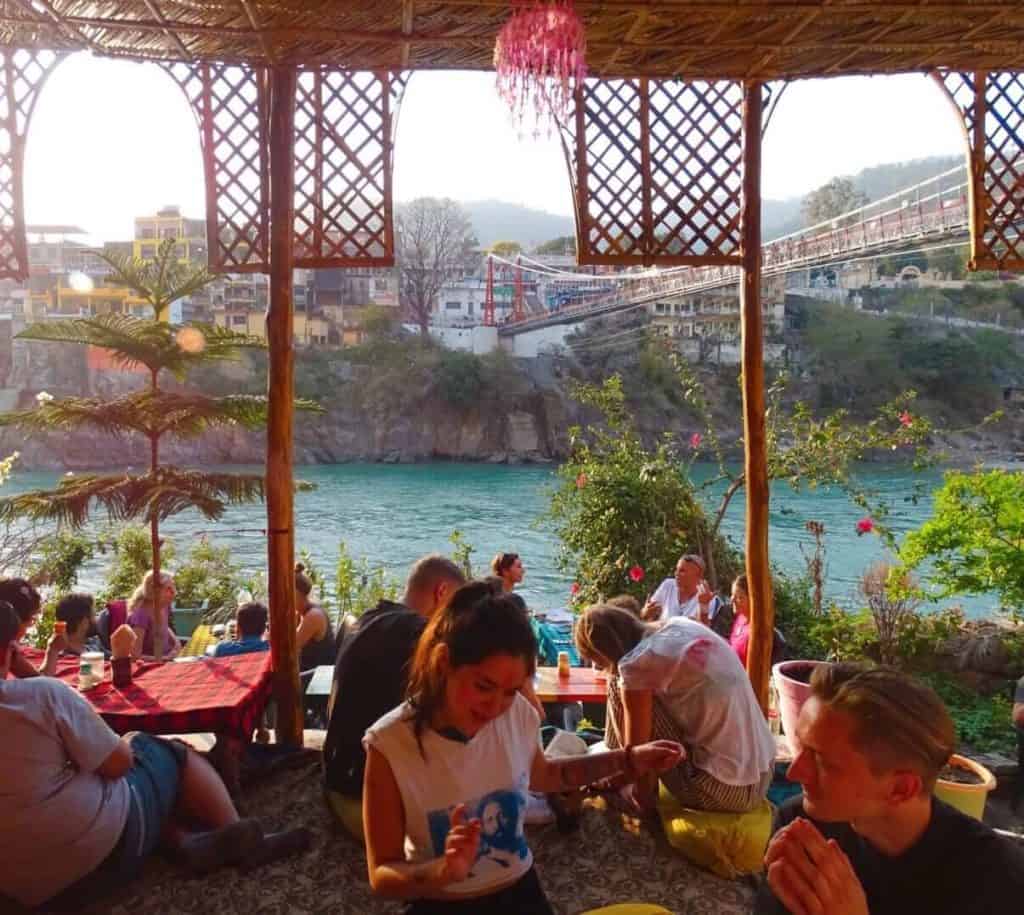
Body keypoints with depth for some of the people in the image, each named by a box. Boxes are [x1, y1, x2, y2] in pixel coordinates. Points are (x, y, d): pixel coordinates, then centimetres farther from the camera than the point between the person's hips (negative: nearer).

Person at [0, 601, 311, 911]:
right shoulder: (43, 693, -18)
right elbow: (119, 763, -10)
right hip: (107, 851, -6)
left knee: (138, 744, 23)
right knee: (172, 754, 16)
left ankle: (186, 843, 7)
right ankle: (240, 839, 19)